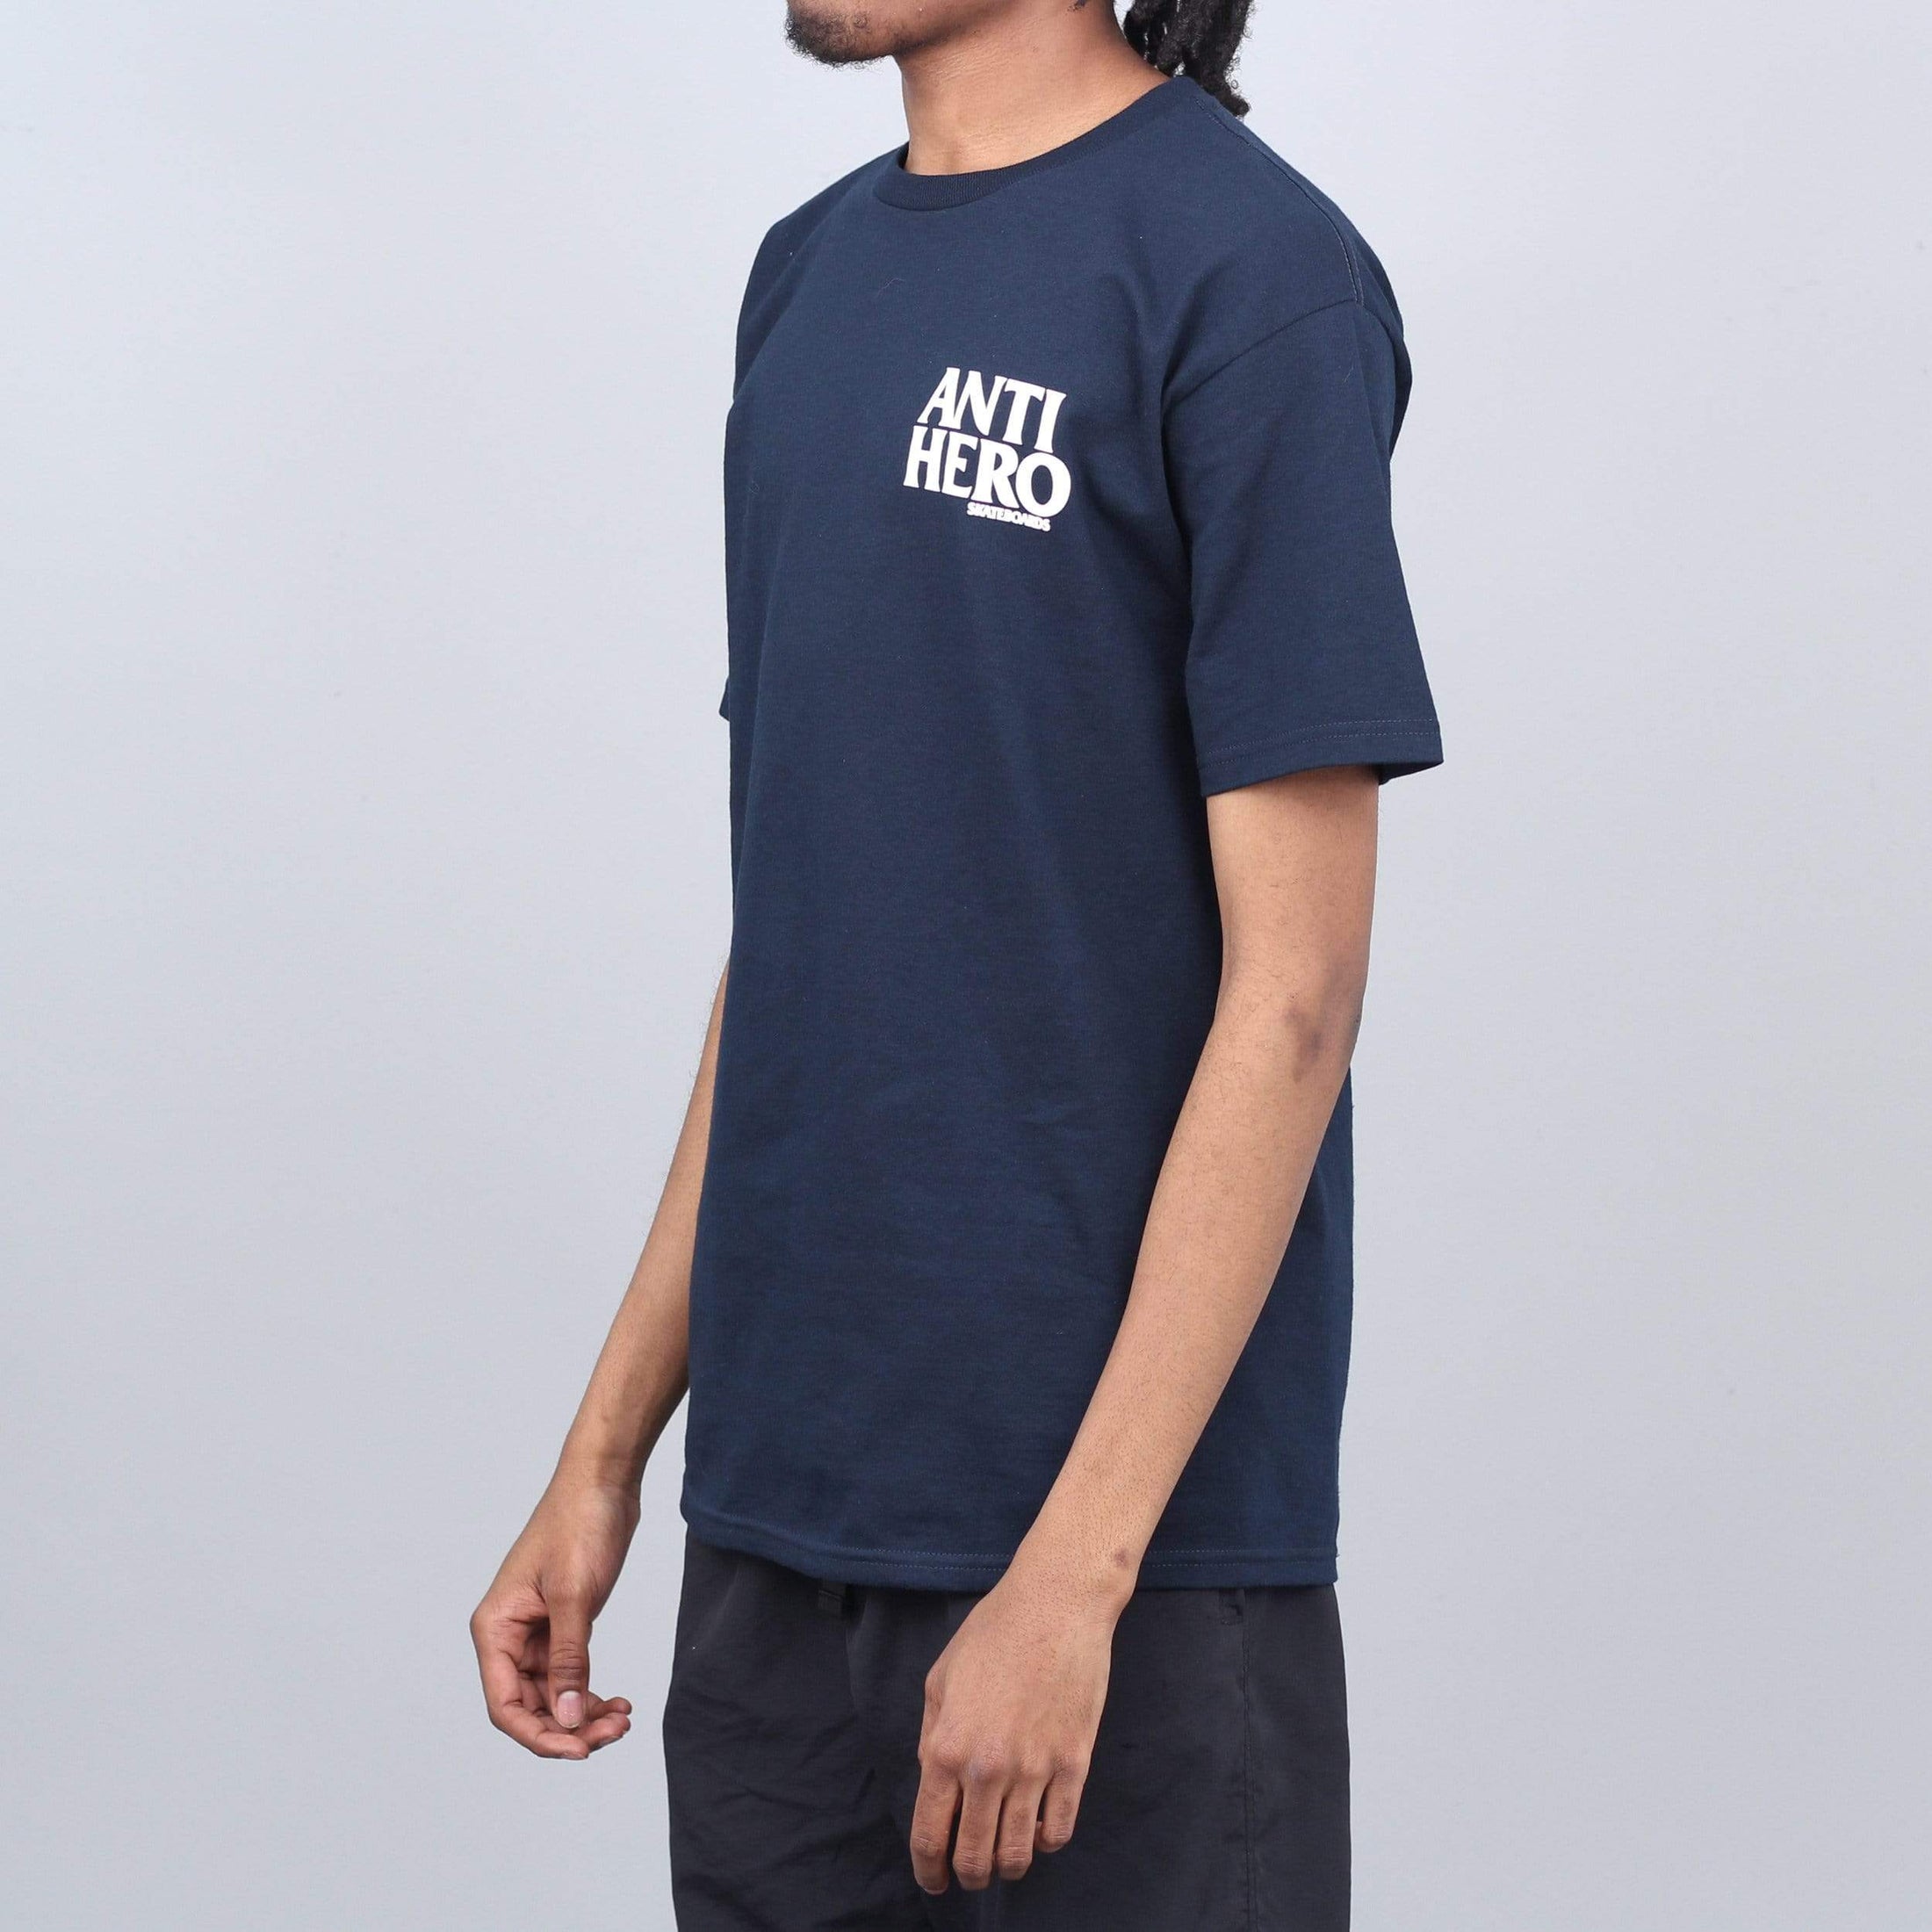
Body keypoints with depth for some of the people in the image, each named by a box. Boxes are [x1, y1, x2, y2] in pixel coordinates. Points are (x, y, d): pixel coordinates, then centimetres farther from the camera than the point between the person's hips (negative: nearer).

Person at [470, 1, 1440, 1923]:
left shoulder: (1247, 269, -12)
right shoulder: (810, 274, 12)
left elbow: (1291, 983, -15)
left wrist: (1076, 1568, -18)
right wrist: (607, 1449, 12)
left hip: (1127, 1547, -7)